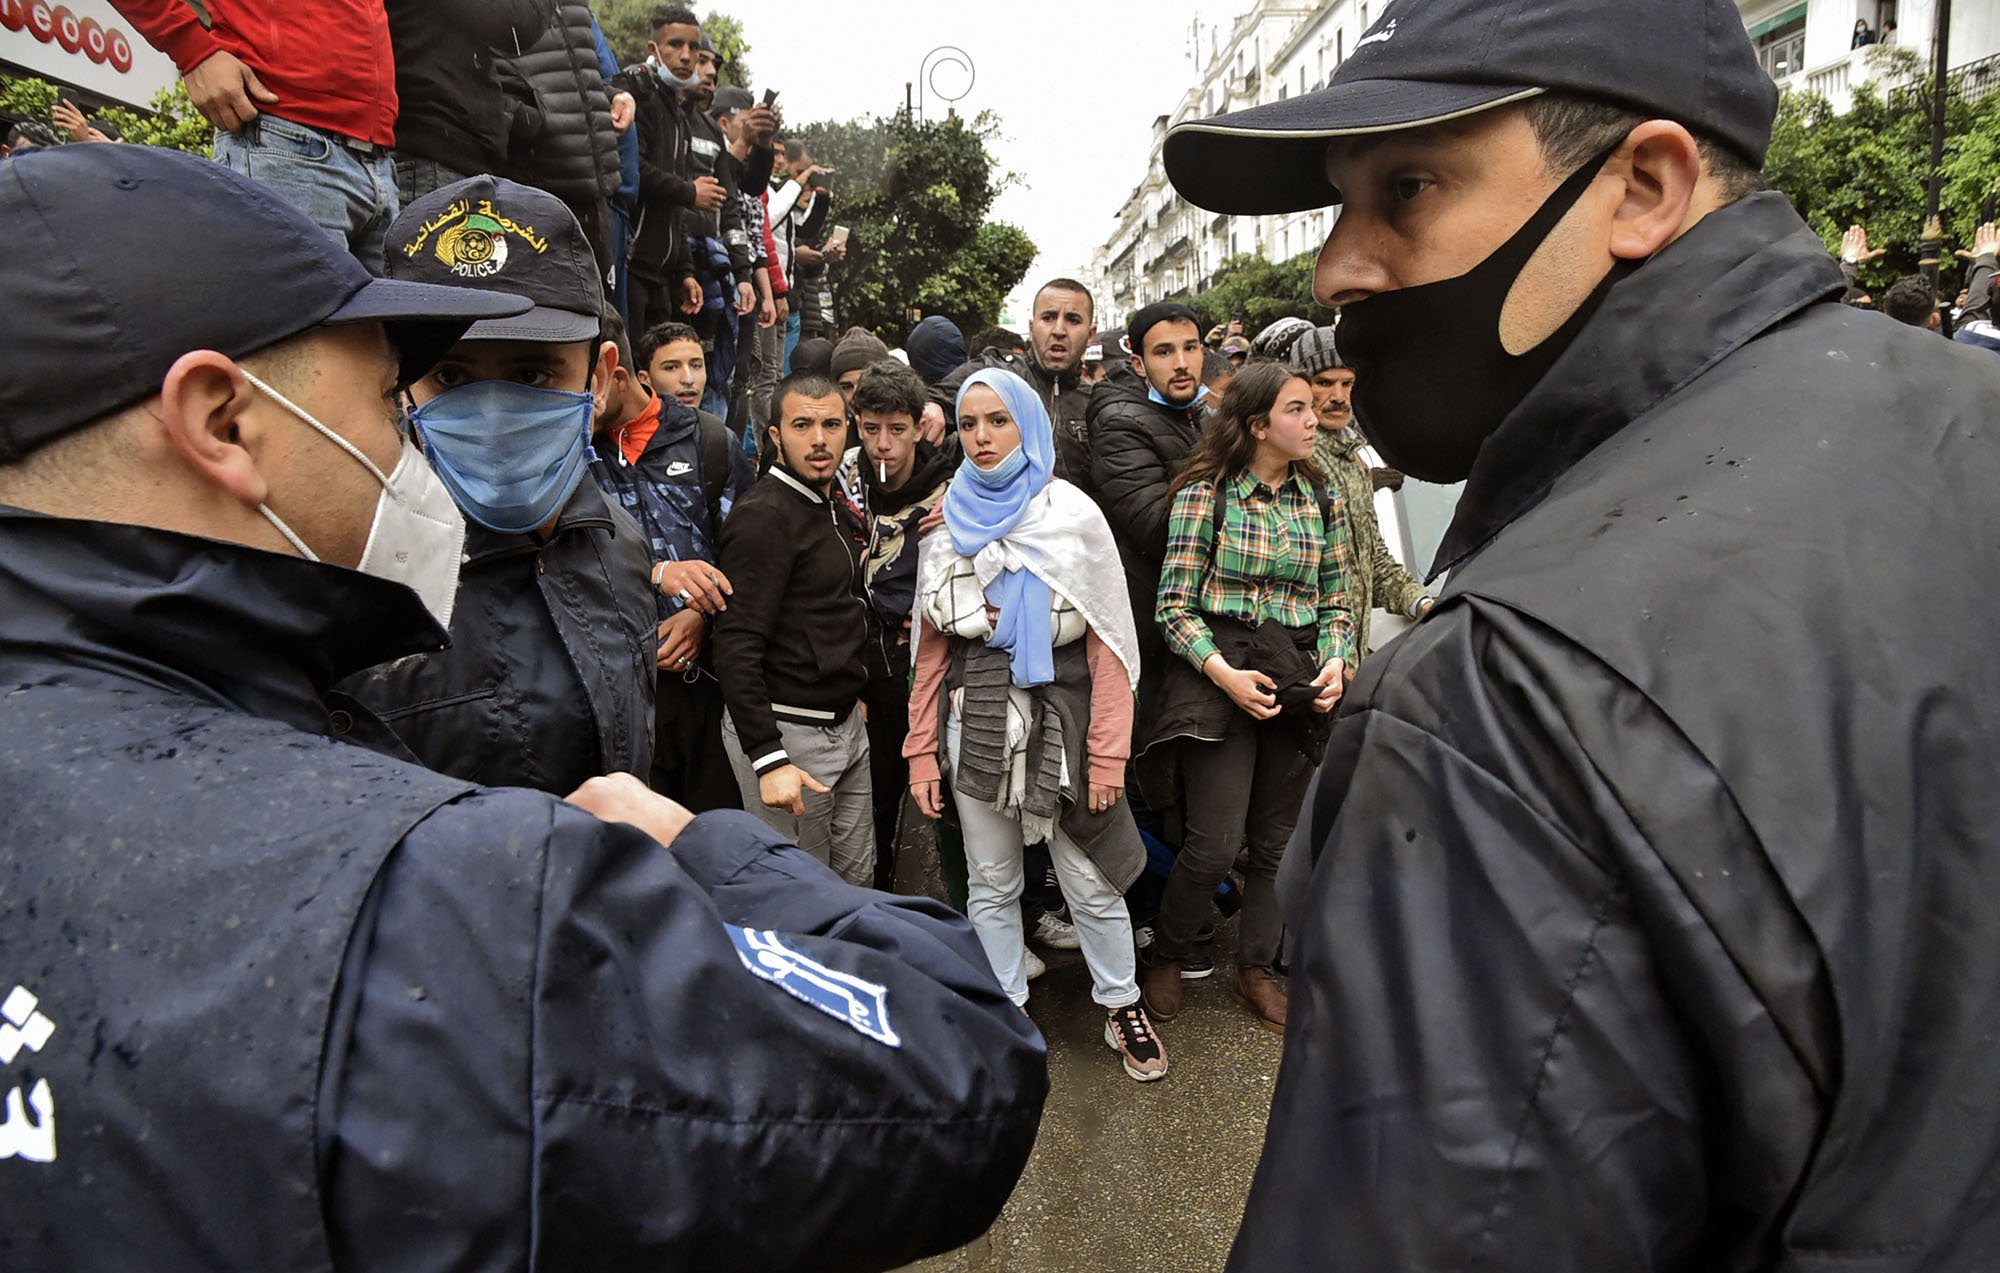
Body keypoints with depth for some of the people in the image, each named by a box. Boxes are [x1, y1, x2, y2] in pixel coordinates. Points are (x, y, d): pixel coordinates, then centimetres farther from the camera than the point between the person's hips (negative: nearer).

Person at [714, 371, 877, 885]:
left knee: (857, 877, 17)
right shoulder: (763, 517, -17)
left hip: (845, 722, 9)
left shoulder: (833, 507, 12)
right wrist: (768, 759, -27)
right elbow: (736, 648, -23)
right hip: (786, 731, -8)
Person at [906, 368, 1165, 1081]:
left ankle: (1122, 1009, 27)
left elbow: (1108, 645, -6)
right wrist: (922, 749, 3)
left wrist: (1107, 752, -11)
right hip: (976, 723, 3)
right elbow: (931, 646, 7)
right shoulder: (948, 523, 7)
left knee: (1092, 883, 6)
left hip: (1060, 717, -3)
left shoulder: (1073, 517, -3)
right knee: (991, 884, 13)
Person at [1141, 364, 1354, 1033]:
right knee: (1216, 843, -7)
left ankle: (1257, 968, 31)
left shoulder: (1322, 499, 10)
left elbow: (1336, 602, 15)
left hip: (1299, 682, 5)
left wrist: (1336, 661, -3)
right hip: (1221, 677, -5)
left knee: (1278, 839, 12)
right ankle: (1166, 959, 19)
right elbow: (1174, 604, -6)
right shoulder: (1205, 494, -5)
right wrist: (1222, 671, -17)